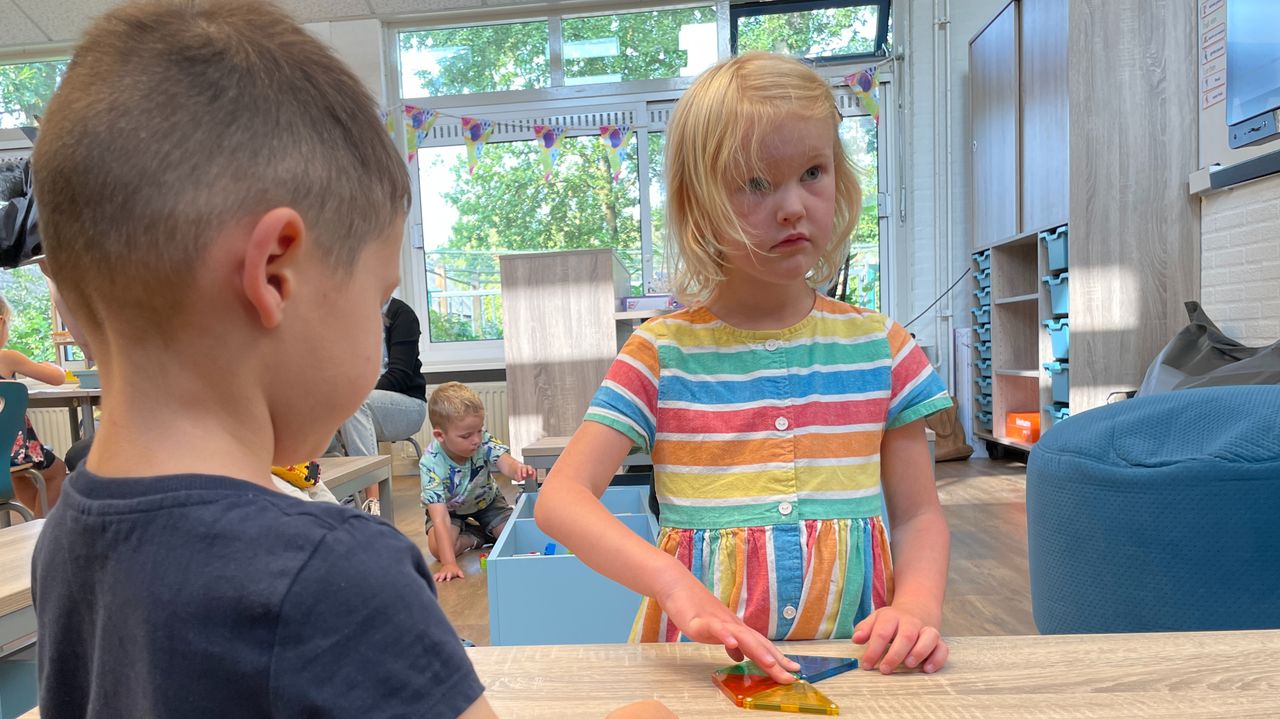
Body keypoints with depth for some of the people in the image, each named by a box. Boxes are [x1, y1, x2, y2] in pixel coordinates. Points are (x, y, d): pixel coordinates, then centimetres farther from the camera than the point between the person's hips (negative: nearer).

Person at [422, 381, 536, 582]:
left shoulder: (484, 442, -29)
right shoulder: (431, 464, -36)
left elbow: (505, 461, -47)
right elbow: (440, 518, -40)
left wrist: (518, 469, -73)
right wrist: (449, 563, -49)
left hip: (486, 503, 2)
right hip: (450, 510, -2)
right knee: (438, 548, -28)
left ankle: (482, 532, 14)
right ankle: (479, 536, -1)